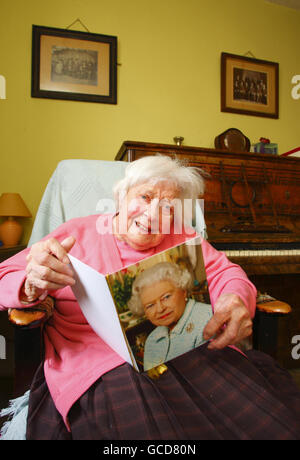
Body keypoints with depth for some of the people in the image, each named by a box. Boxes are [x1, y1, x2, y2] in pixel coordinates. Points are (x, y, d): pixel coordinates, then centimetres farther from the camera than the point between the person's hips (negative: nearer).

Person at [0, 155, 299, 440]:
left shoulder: (180, 238, 17)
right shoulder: (77, 233, 8)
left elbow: (224, 272, 9)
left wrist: (237, 300, -16)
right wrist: (33, 286, -21)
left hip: (191, 351, 4)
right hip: (102, 359, -2)